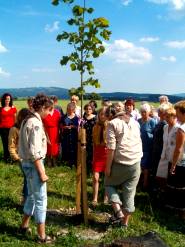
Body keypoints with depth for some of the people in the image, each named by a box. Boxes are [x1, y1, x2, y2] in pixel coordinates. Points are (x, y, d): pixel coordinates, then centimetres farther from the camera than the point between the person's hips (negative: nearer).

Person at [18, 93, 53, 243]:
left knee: (32, 195, 22)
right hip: (34, 164, -9)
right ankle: (42, 236, 13)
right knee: (41, 199, 1)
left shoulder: (28, 120, 9)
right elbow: (35, 152, -24)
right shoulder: (36, 124, -20)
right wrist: (42, 172, -20)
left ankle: (24, 226, 38)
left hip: (27, 163, 10)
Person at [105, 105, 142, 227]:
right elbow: (139, 142, 15)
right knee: (130, 192, 13)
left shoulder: (113, 123, -6)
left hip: (119, 162, -4)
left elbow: (111, 148, -12)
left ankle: (118, 211, 4)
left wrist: (108, 166, -8)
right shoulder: (135, 122, 12)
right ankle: (125, 222, 22)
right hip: (136, 163, 4)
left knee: (110, 184, 20)